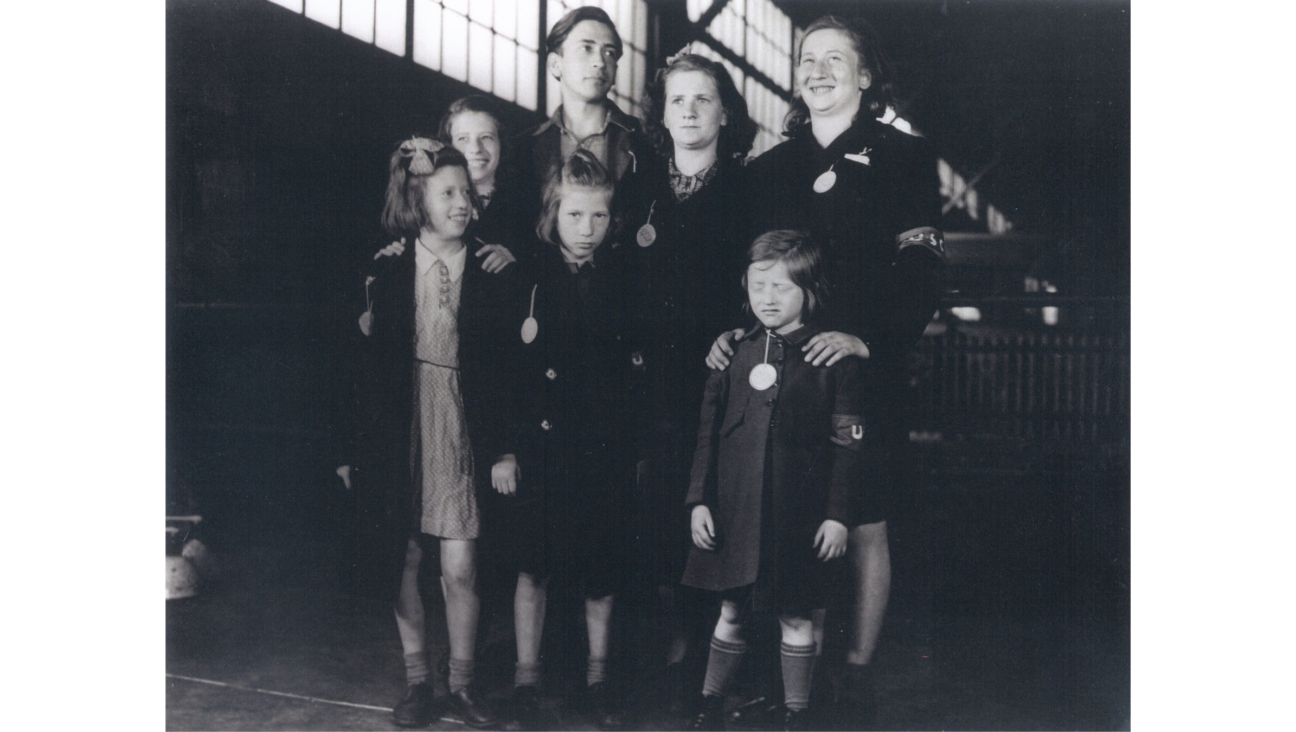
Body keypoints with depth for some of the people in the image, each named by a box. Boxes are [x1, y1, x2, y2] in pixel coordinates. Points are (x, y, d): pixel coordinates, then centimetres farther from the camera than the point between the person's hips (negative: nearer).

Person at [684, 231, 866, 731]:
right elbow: (707, 431, 7)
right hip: (733, 509, 2)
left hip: (798, 514, -2)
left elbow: (846, 444, -3)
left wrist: (838, 514, -6)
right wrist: (699, 500, 2)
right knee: (731, 611, 13)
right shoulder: (732, 353, 4)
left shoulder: (834, 359, -4)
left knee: (795, 616, 8)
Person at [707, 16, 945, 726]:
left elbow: (921, 272, -6)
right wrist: (727, 329, -4)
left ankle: (856, 670, 17)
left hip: (863, 372, -3)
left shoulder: (904, 157, 3)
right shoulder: (769, 168, 15)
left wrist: (869, 339, -20)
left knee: (862, 529, 3)